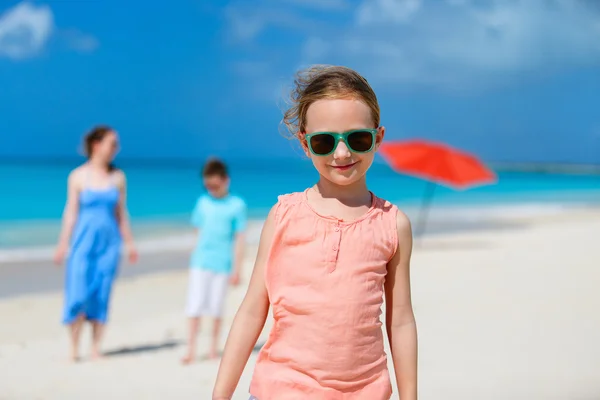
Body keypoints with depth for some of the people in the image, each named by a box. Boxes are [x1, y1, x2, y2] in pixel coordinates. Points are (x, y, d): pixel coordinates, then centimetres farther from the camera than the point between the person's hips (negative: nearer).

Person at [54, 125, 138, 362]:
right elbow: (71, 211, 1)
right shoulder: (78, 176, -1)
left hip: (109, 242, 2)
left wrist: (129, 243, 9)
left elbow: (122, 213, 10)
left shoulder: (118, 177, 5)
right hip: (84, 241, -2)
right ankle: (74, 347, 6)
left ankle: (96, 348, 11)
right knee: (78, 293, -6)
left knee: (102, 295, 3)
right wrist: (63, 244, -1)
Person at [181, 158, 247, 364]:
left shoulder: (237, 205, -2)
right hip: (200, 262, 2)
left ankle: (214, 345, 22)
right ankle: (191, 349, -2)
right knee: (195, 305, -4)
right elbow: (199, 230, 13)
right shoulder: (203, 202, 7)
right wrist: (197, 255, 14)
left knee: (216, 307, 6)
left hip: (222, 263, -2)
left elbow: (240, 238, -3)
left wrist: (236, 268, -5)